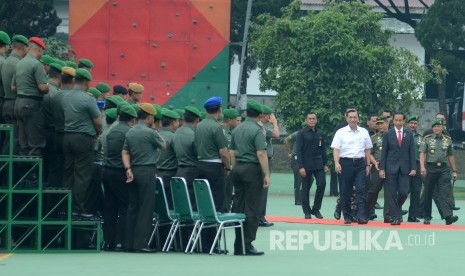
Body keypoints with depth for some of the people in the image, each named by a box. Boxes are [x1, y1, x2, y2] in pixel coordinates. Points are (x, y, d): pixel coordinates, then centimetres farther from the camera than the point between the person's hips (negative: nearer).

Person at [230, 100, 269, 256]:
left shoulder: (237, 129, 11)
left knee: (238, 206, 8)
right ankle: (248, 244, -6)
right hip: (252, 169, -7)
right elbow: (261, 153, -16)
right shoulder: (257, 130, -10)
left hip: (238, 169, 7)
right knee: (252, 208, -4)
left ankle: (238, 247, 9)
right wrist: (266, 174, -14)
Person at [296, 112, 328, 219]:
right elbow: (298, 151, -7)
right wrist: (301, 167, -14)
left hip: (318, 165, 3)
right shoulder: (302, 134, -3)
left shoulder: (320, 133, 10)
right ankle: (307, 211, 13)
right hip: (306, 165, -3)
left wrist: (325, 164, 10)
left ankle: (316, 209, 4)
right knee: (306, 188, 2)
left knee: (322, 184, -9)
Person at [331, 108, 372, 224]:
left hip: (360, 163, 1)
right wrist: (337, 163, -16)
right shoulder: (341, 132, 2)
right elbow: (336, 149, -3)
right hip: (345, 163, -1)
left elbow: (367, 150, 15)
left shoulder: (364, 132, 10)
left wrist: (368, 165, 11)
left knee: (361, 190, -9)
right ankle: (347, 217, 11)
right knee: (345, 192, 3)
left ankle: (362, 217, -14)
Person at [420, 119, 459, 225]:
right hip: (430, 168, -1)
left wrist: (454, 171, 14)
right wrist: (422, 167, -19)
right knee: (428, 194, 5)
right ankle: (427, 217, 15)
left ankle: (448, 216, -21)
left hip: (444, 169, 1)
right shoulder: (427, 139, 4)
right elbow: (422, 154, -4)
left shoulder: (448, 140, 11)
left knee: (444, 193, -11)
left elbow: (451, 156, 16)